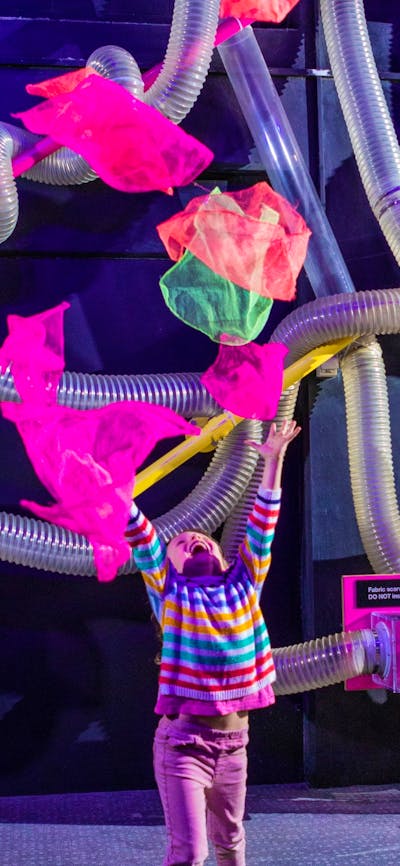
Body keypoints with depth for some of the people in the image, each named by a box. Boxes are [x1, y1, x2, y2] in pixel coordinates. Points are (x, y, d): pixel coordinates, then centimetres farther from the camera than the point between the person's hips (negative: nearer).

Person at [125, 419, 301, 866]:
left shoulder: (243, 586, 6)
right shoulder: (169, 591, -1)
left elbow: (262, 526, 4)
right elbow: (141, 540, -11)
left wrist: (273, 462, 0)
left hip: (233, 743, 4)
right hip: (183, 741, -4)